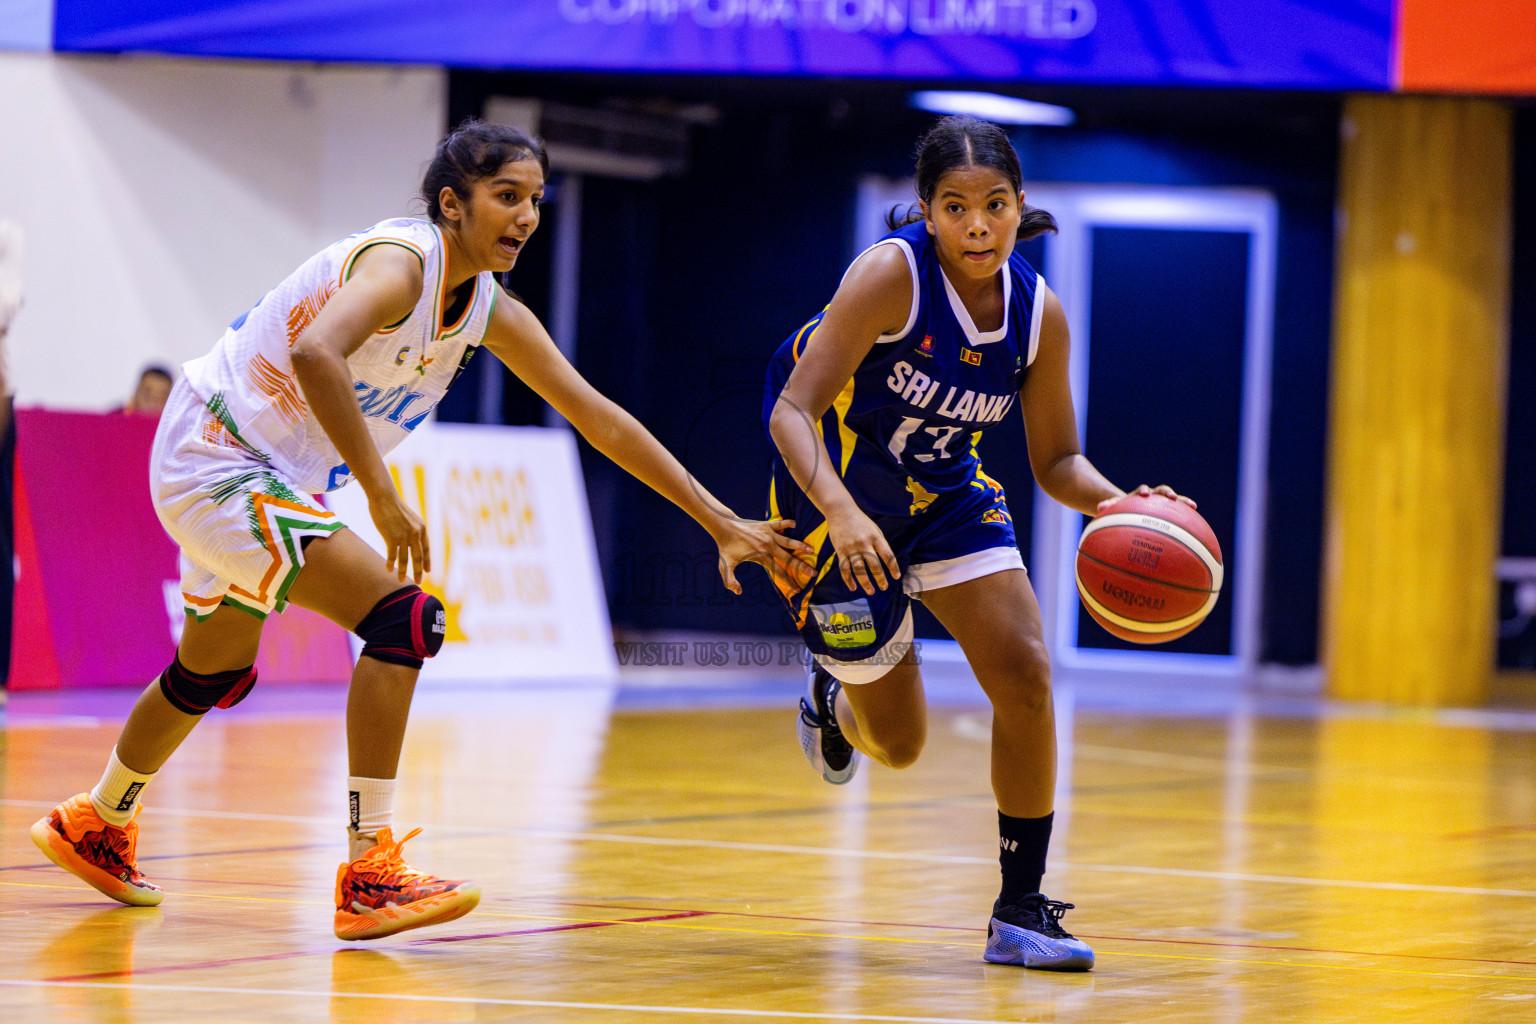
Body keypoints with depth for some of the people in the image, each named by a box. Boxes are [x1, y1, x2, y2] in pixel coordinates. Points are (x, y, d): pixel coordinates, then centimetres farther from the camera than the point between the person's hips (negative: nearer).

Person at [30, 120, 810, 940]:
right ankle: (370, 875, -19)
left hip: (267, 475, 9)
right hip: (211, 456, -9)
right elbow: (315, 352, -43)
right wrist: (381, 496, -40)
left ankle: (94, 827, 49)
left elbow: (601, 420, 6)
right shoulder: (401, 261, -23)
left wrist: (722, 525, 4)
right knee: (402, 617, -20)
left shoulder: (492, 313, 2)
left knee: (216, 673, 26)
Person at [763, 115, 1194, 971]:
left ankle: (1021, 910, -3)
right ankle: (833, 703, 44)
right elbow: (793, 411, -31)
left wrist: (1118, 506, -22)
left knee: (1025, 674, -14)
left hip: (944, 492, 4)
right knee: (897, 745, 4)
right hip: (839, 493, -4)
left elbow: (1057, 460, -1)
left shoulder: (1039, 313, -12)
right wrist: (839, 510, -48)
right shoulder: (891, 275, -27)